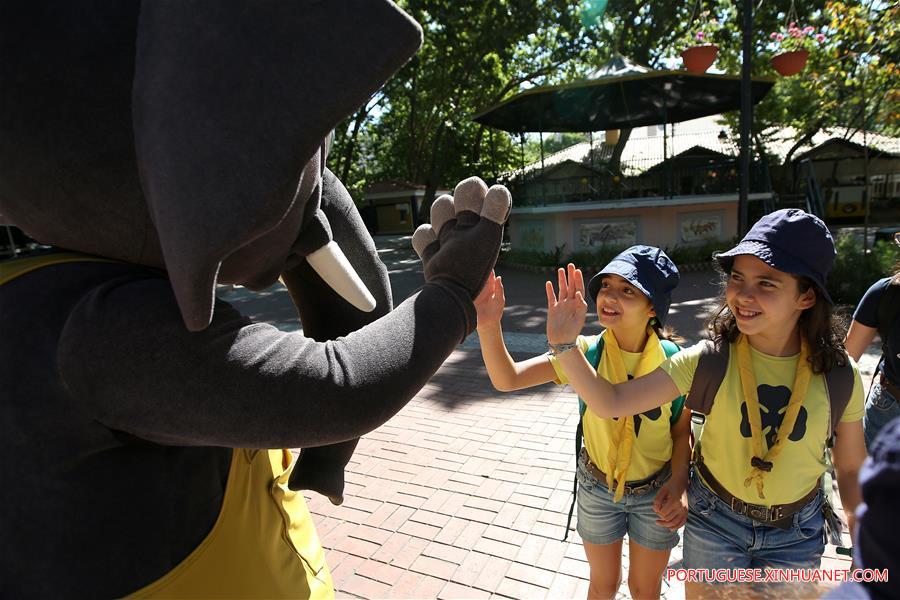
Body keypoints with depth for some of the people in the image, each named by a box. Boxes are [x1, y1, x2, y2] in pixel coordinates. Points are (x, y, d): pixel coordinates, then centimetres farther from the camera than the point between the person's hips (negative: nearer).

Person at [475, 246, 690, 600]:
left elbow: (682, 431, -5)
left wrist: (678, 483, -22)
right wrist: (489, 326, -44)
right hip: (597, 488, 0)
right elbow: (507, 379, -28)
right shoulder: (585, 352, -20)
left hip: (655, 493, 0)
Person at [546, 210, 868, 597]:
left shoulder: (839, 375, -15)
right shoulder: (707, 361, -20)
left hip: (796, 534, 1)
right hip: (714, 520, -1)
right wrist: (565, 344, -38)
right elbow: (610, 403, -26)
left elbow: (851, 470, -1)